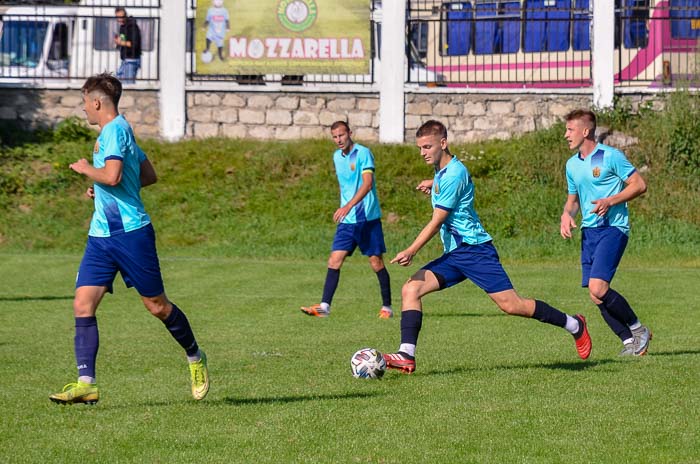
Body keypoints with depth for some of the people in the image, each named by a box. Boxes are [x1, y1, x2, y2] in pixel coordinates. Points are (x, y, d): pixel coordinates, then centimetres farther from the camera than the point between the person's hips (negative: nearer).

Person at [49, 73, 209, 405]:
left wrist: (86, 169, -8)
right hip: (101, 235, 9)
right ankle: (86, 383, -9)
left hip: (130, 232, -9)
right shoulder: (118, 130, 17)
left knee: (157, 305, 2)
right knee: (82, 304, -5)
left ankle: (195, 359, 24)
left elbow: (112, 176, -27)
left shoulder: (115, 129, -12)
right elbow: (149, 176, 25)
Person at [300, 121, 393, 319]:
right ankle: (324, 306, -9)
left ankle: (387, 307, 12)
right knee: (334, 260, -6)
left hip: (368, 218, -6)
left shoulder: (363, 153, -10)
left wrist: (348, 206, -31)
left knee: (376, 262, 0)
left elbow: (367, 183, -22)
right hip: (347, 220, 6)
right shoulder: (337, 156, 12)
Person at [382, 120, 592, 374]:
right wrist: (433, 184, 24)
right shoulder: (442, 171, 14)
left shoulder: (453, 174, -15)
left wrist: (411, 252, -20)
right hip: (453, 255, 9)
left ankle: (575, 325, 7)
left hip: (474, 249, -9)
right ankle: (407, 355, -17)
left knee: (510, 305, -10)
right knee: (411, 289, -9)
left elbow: (437, 222, -18)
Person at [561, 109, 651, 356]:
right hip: (589, 231, 7)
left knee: (598, 288, -20)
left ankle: (638, 329, -1)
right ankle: (630, 341, 9)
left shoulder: (611, 156, -7)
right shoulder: (572, 165, 14)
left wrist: (610, 201, -17)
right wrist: (567, 215, 4)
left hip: (613, 227, -7)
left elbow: (639, 185, -6)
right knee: (595, 295, -1)